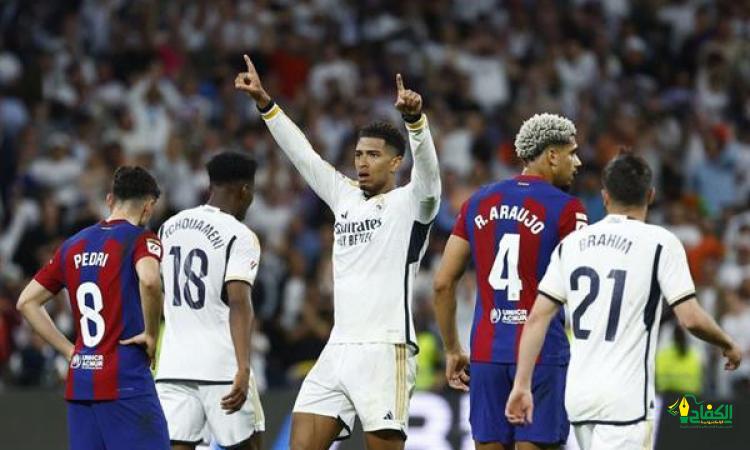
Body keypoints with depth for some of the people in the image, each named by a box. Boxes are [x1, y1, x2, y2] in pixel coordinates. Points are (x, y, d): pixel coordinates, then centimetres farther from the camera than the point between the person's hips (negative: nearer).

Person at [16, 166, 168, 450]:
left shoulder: (73, 246, 15)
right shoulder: (140, 239, -5)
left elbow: (27, 302, 17)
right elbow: (149, 280, -28)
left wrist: (70, 350, 14)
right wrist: (151, 334, -13)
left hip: (79, 381, 7)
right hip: (126, 381, -7)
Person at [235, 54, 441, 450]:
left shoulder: (411, 203, -1)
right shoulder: (346, 198, 17)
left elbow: (426, 166, -20)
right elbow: (302, 154, 20)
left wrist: (415, 118, -39)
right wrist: (264, 103, 14)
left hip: (384, 350, -7)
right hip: (338, 349, 7)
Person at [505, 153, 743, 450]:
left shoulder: (571, 244, 9)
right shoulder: (660, 243, -5)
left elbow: (537, 318, 5)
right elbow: (691, 319, -9)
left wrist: (522, 385, 8)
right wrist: (728, 345, 10)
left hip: (578, 394, 6)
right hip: (626, 398, -6)